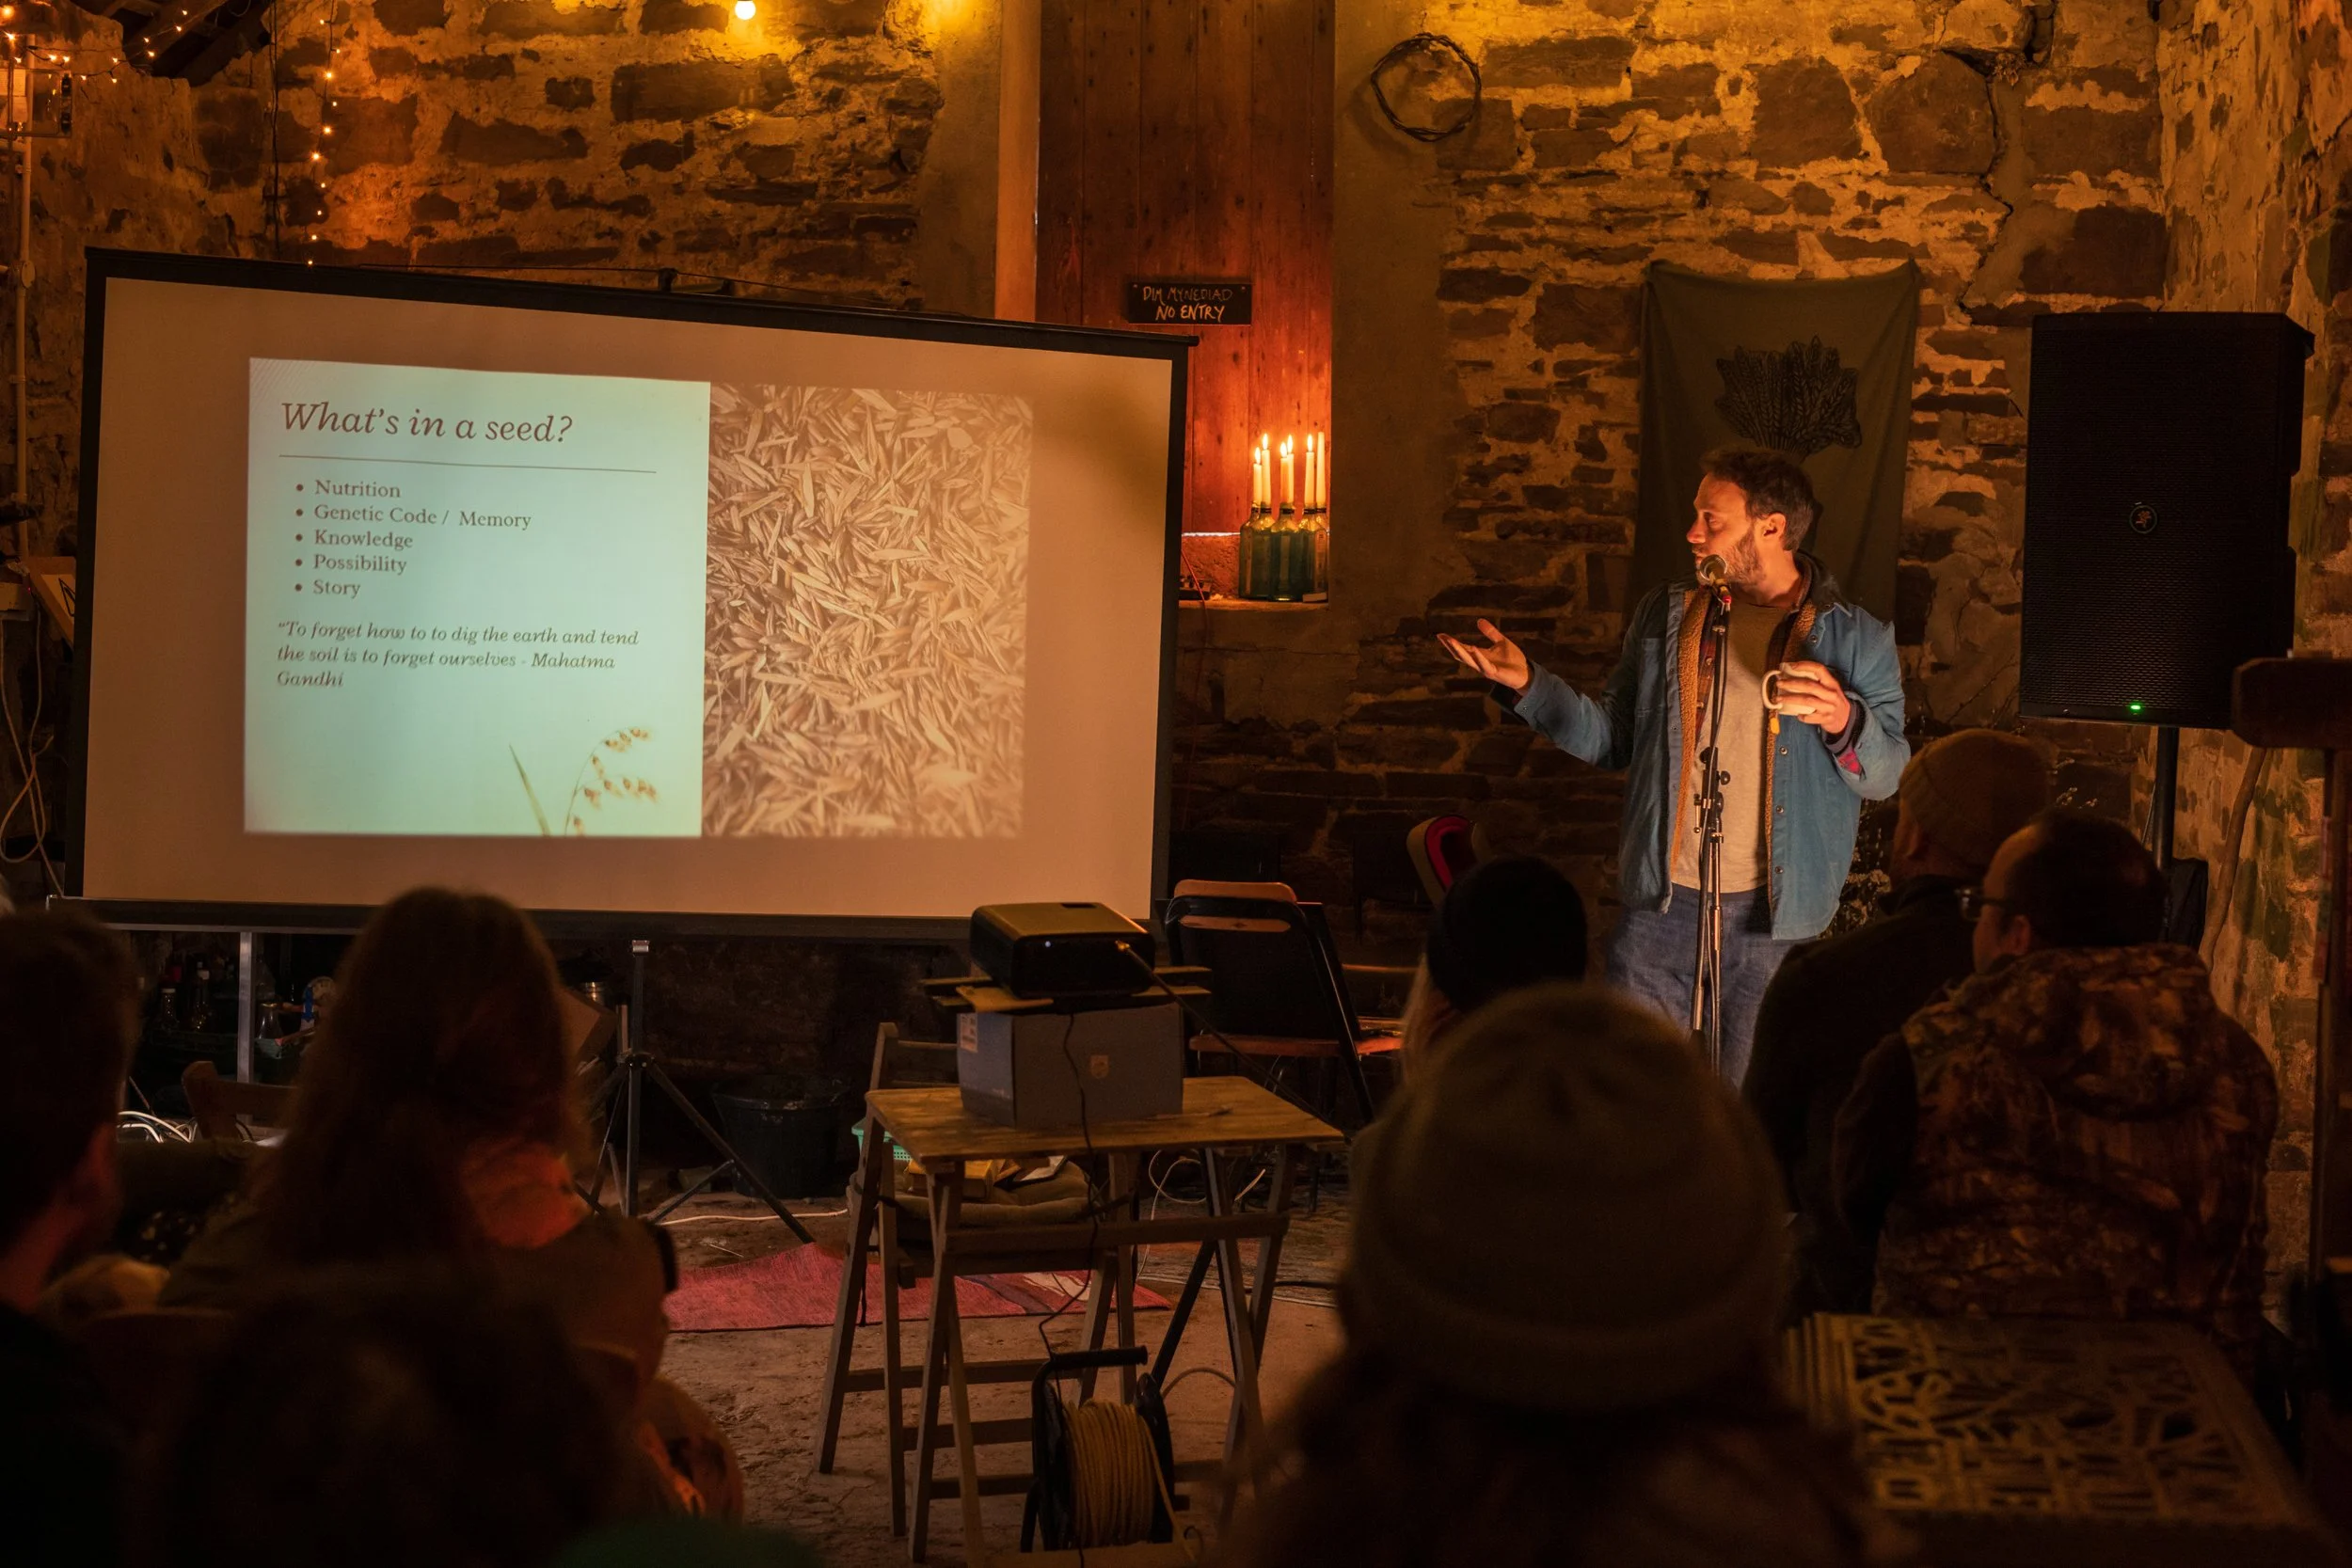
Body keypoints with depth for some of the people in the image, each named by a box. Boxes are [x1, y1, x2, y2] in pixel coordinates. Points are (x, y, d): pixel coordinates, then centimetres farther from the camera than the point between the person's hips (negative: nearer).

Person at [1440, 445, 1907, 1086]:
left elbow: (1889, 776, -1)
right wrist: (1527, 685, 5)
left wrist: (1843, 721, -21)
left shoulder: (1856, 638, 0)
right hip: (1660, 907, 2)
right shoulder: (1664, 617, 10)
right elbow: (1613, 739, 16)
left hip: (1772, 917, -2)